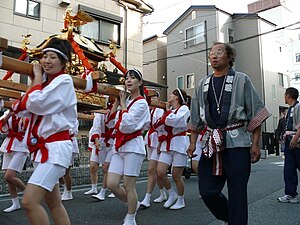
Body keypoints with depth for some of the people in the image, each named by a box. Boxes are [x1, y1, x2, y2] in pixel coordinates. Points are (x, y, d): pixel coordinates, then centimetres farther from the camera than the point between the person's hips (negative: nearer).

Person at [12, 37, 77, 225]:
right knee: (54, 203, 17)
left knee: (29, 202, -16)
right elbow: (23, 109, 6)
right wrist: (34, 79, 4)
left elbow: (35, 103, -21)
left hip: (56, 147, -9)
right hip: (43, 147, 10)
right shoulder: (45, 82, 15)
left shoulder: (64, 81, -10)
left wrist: (38, 77, -6)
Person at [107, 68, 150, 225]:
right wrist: (116, 102, 6)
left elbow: (126, 125, -19)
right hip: (119, 147, 7)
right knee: (111, 184, 2)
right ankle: (133, 205, 27)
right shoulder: (125, 100, 14)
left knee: (128, 185, -1)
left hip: (133, 146, -7)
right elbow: (111, 123, 9)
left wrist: (123, 104, -7)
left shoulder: (141, 103, -7)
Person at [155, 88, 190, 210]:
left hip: (179, 144, -6)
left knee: (176, 176, -1)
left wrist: (168, 110, -6)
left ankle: (181, 201, 21)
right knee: (160, 172, -5)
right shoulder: (170, 110, 17)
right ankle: (172, 195, 18)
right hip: (167, 145, 6)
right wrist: (161, 141, 12)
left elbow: (173, 120, -22)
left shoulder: (184, 108, -4)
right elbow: (161, 126, 23)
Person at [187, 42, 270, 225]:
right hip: (212, 143, 4)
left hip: (236, 143, -4)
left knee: (237, 192, 1)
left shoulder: (241, 80, 2)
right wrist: (193, 142, 12)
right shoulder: (203, 84, 14)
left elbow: (256, 115, 0)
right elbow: (196, 118, 18)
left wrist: (256, 144, -6)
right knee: (207, 191, 5)